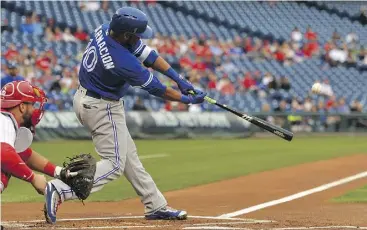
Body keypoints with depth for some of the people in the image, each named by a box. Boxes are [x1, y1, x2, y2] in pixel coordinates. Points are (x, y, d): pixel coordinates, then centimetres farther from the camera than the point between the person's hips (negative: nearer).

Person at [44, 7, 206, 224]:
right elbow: (156, 88, -17)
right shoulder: (124, 62, -33)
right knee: (115, 164, -5)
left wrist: (179, 79, -5)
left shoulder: (104, 30, -9)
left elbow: (147, 53, -2)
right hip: (102, 108, -10)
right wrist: (187, 99, -3)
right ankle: (61, 190, -18)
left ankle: (156, 206, 24)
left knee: (129, 155, 16)